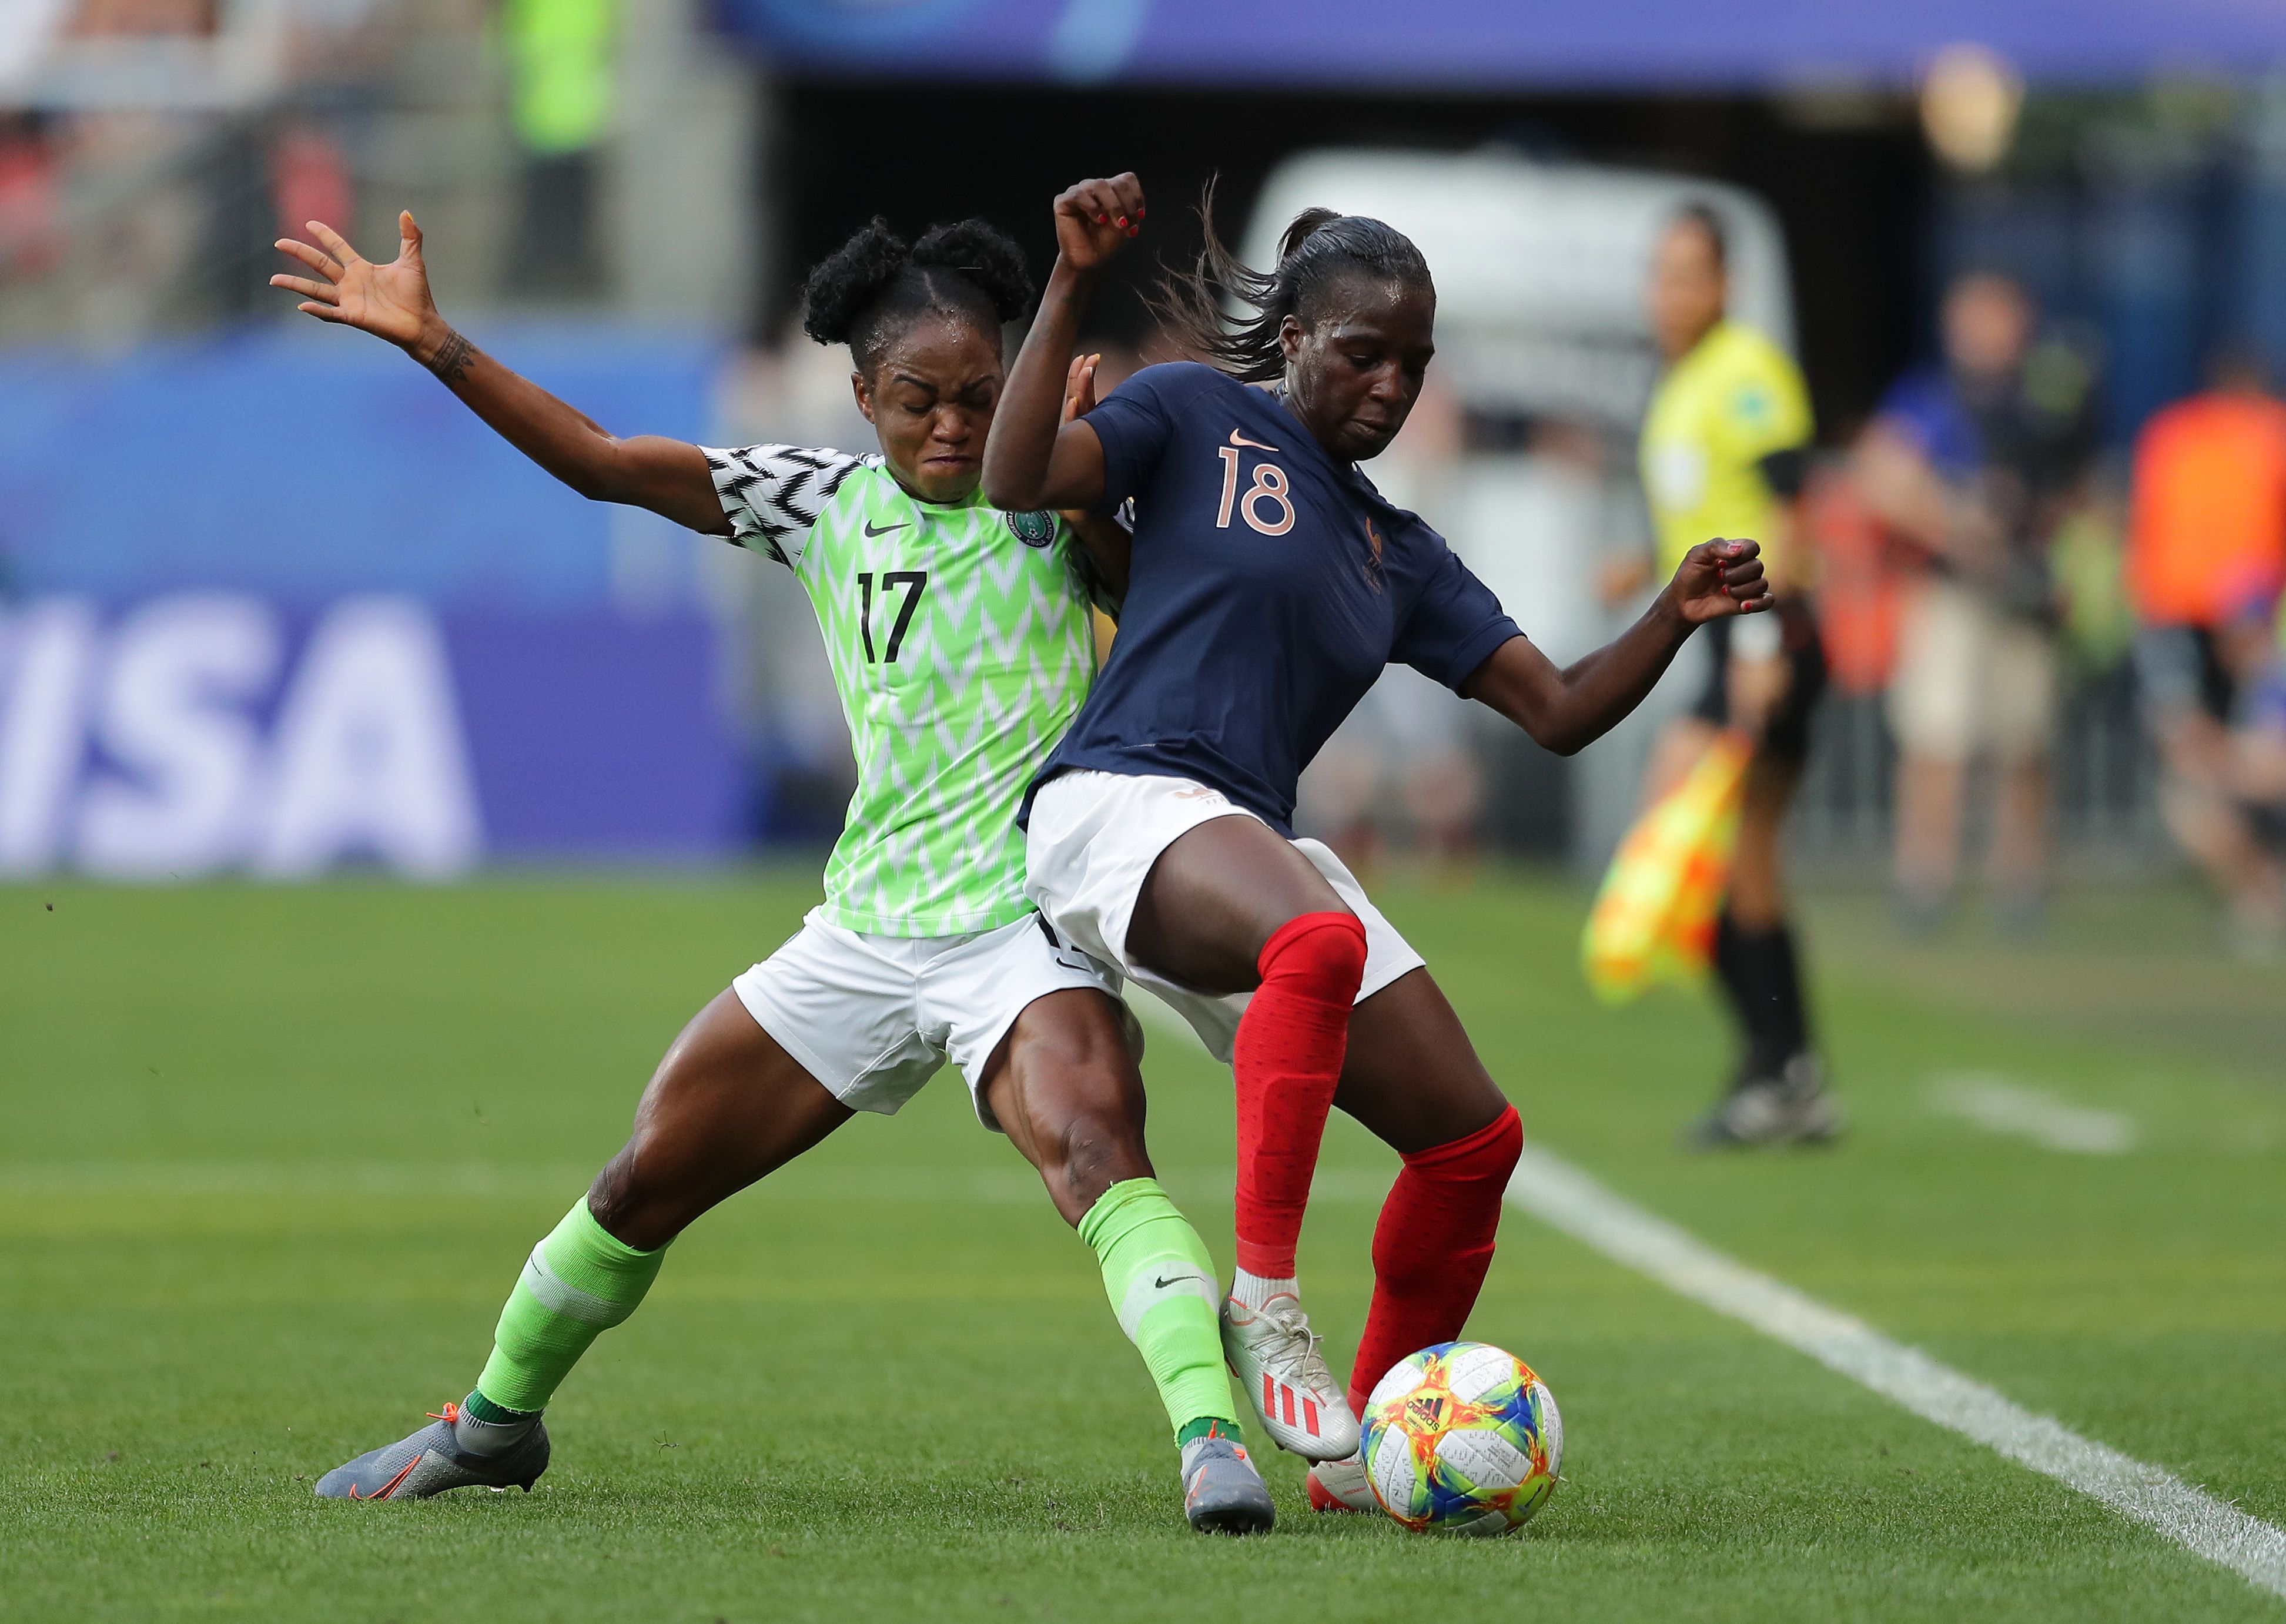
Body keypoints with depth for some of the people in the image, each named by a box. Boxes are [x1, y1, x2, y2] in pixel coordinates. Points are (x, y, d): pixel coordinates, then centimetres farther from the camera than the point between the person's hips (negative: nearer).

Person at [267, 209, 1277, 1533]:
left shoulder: (1052, 499, -1)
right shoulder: (828, 505, 9)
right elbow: (599, 462, 9)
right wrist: (427, 339, 2)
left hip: (1025, 925, -5)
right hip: (868, 927, 5)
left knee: (1097, 1155, -33)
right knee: (647, 1182, 11)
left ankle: (1213, 1437, -42)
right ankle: (496, 1422, 33)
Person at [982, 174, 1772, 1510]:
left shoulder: (1398, 556, 23)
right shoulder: (1200, 418, 7)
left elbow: (1560, 712, 19)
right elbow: (1017, 480, -9)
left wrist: (1677, 618, 2)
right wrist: (1073, 287, -16)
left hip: (1258, 853, 7)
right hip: (1121, 807, -7)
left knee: (1475, 1140, 0)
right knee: (1319, 937, -40)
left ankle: (1365, 1455, 14)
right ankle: (1265, 1300, -34)